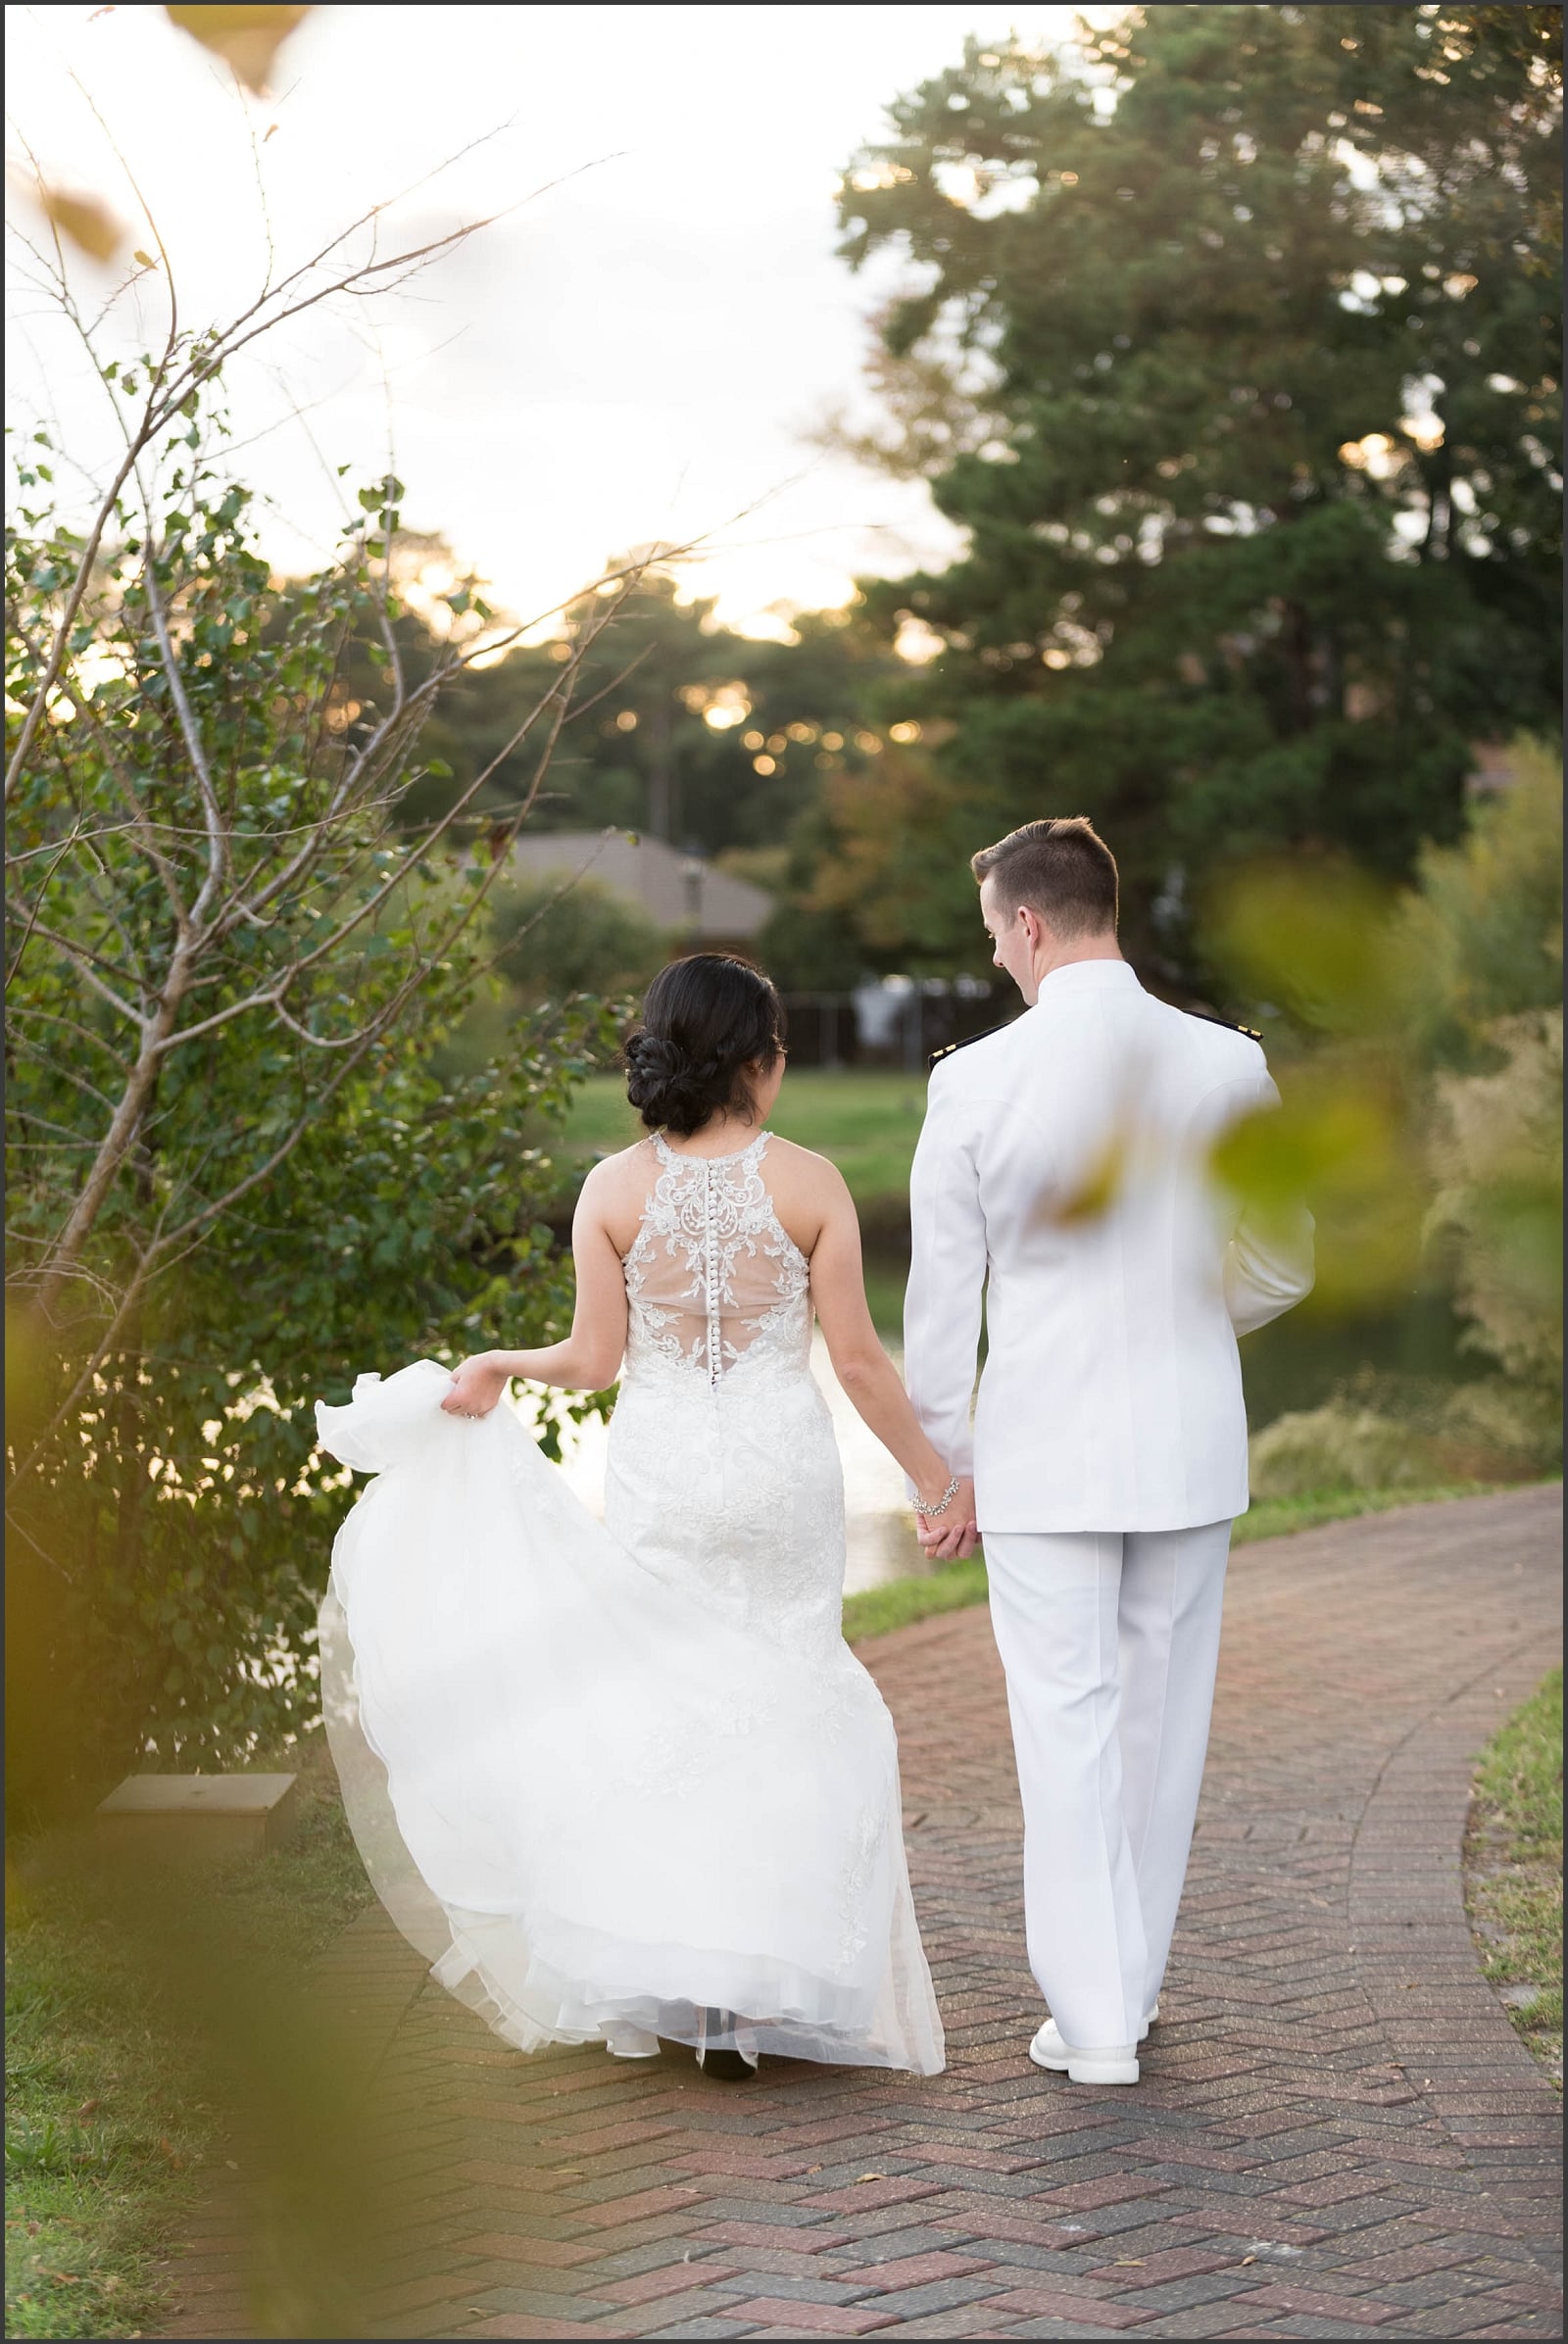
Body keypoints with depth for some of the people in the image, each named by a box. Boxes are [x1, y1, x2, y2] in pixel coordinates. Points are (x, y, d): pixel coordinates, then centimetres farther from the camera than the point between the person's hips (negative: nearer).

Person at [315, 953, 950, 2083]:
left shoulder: (615, 1188, -4)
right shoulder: (808, 1183, -7)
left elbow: (594, 1361, -3)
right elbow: (859, 1359, -5)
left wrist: (497, 1367, 16)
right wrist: (932, 1473, 6)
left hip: (659, 1473, 1)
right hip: (782, 1466, -1)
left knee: (663, 1705, 13)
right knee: (780, 1709, 9)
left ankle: (678, 1977, 8)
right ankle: (762, 1982, 4)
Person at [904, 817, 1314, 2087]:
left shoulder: (975, 1082, -10)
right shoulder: (1229, 1064, -4)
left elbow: (942, 1296, -4)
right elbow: (1282, 1268, 4)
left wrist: (944, 1464, 7)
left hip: (1043, 1451, -2)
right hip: (1190, 1443, 3)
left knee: (1066, 1726, 4)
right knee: (1162, 1719, 15)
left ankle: (1091, 2018, 5)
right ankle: (1135, 1985, 27)